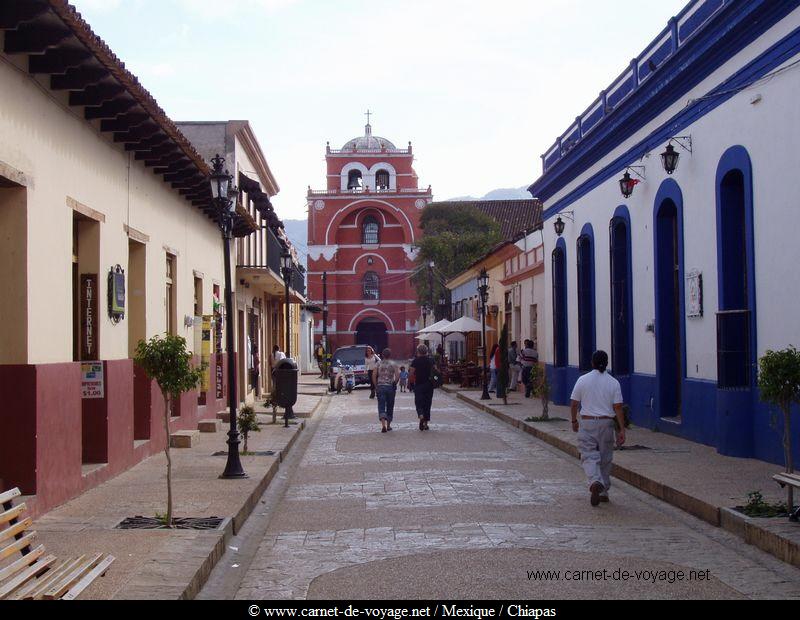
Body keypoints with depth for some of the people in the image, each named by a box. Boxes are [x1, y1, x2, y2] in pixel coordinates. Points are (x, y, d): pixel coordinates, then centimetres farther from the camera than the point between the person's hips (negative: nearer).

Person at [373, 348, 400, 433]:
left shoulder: (378, 364, 4)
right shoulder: (393, 364, 0)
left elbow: (374, 375, -2)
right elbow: (398, 375, -12)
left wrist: (376, 386, 5)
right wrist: (395, 384, 1)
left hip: (380, 387, 0)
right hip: (390, 387, 0)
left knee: (381, 406, -3)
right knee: (390, 406, 13)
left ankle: (383, 425, -22)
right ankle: (388, 425, 19)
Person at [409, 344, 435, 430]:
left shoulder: (416, 361, -7)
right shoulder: (431, 360, 4)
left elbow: (411, 374, -10)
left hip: (419, 384, -3)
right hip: (429, 384, 3)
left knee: (418, 402, 1)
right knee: (427, 403, 10)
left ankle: (421, 416, -27)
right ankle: (425, 422, 12)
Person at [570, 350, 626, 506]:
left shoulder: (583, 380, -3)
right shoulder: (613, 382, -2)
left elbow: (573, 404, 0)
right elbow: (618, 408, -6)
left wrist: (574, 421, 16)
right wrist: (622, 430, -4)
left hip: (587, 423, -1)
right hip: (606, 423, 1)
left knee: (589, 456, -1)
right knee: (605, 457, 12)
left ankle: (595, 481, -28)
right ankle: (604, 492, 20)